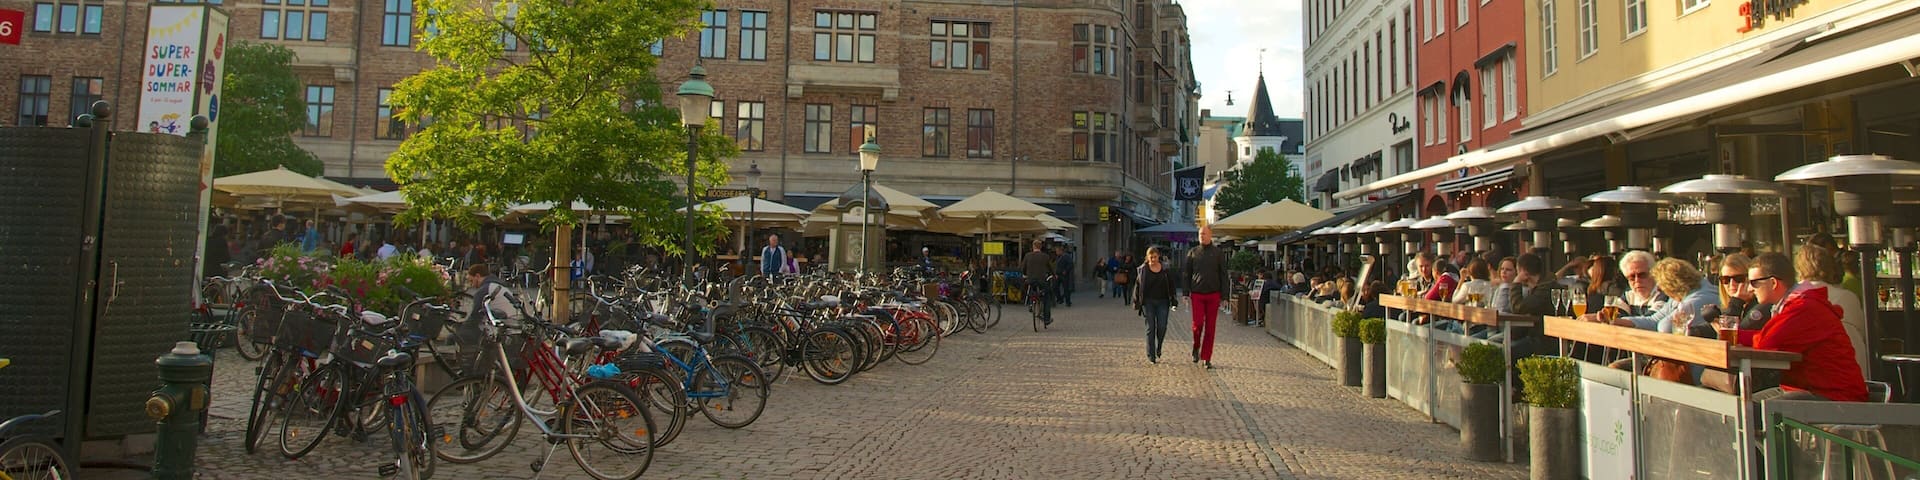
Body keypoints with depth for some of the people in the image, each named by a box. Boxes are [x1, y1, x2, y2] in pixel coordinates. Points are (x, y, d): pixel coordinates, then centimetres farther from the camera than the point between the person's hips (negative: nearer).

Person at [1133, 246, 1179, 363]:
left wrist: (1173, 301, 1)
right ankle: (1151, 356, 4)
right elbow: (1137, 286, 4)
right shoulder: (1142, 269, 0)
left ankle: (1158, 350, 22)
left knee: (1162, 327, -4)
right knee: (1150, 328, -1)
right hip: (1148, 302, -1)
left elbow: (1172, 285, 8)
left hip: (1162, 302, 1)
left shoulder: (1166, 269, 3)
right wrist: (1137, 303, 2)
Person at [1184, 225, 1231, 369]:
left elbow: (1223, 275, 5)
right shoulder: (1192, 252, 9)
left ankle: (1207, 358, 8)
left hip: (1213, 295, 0)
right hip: (1197, 294, 0)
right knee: (1198, 323, -11)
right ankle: (1196, 347, 16)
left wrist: (1224, 295, -1)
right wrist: (1186, 294, 4)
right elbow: (1187, 274, 12)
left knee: (1210, 327, 1)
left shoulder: (1218, 252, 5)